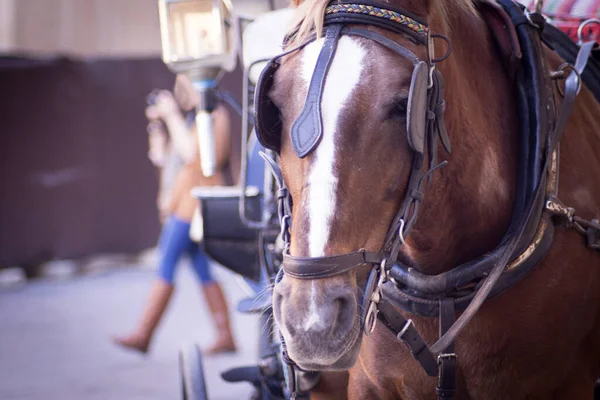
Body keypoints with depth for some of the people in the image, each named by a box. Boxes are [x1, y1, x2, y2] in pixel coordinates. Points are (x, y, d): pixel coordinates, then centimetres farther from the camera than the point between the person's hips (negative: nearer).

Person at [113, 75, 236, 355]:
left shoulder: (213, 117, -9)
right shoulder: (189, 120, 20)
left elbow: (190, 153, -22)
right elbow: (161, 157, 21)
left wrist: (172, 115, -17)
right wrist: (157, 124, 8)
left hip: (193, 202, -10)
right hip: (182, 204, 10)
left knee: (166, 266, -9)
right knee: (203, 272, 6)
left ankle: (143, 335, -8)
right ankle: (225, 336, 6)